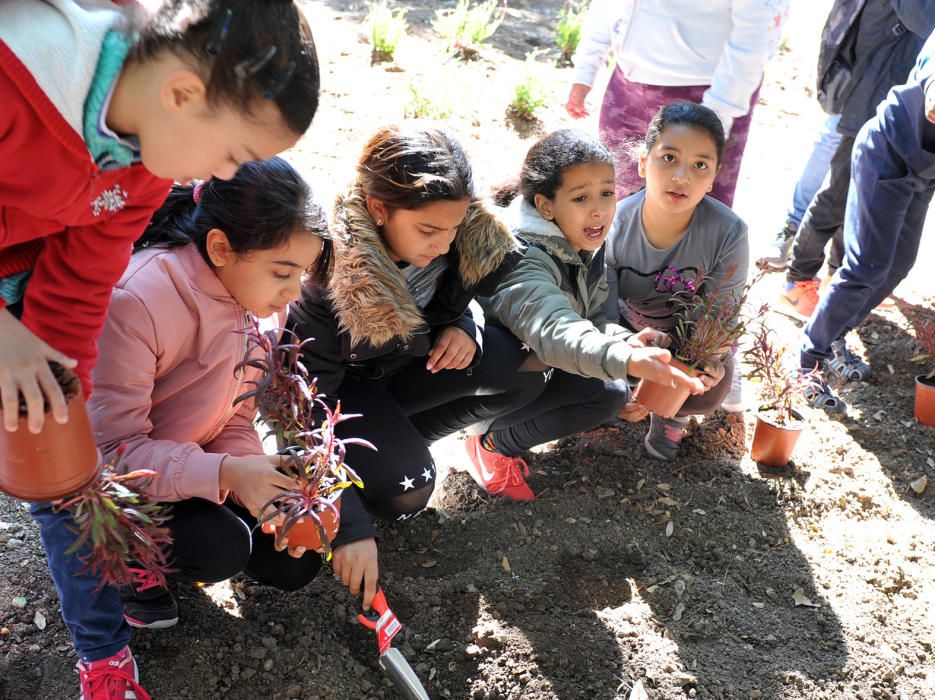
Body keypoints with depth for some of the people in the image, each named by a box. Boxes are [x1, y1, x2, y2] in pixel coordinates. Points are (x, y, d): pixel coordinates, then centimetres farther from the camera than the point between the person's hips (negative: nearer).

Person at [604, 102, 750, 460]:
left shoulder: (728, 235, -30)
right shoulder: (613, 226, -27)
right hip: (627, 332, 2)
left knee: (709, 391, -30)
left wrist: (712, 363, -41)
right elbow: (603, 315, -22)